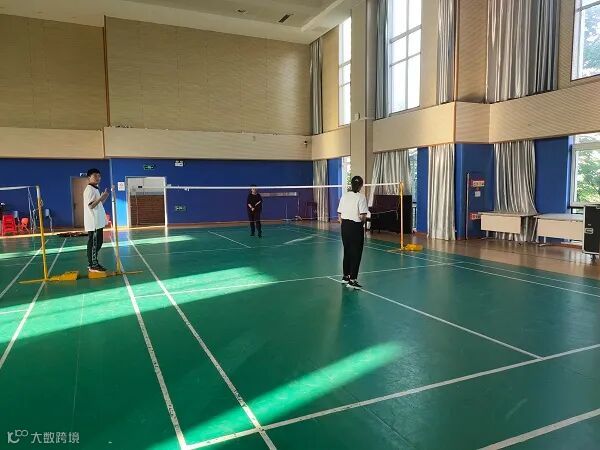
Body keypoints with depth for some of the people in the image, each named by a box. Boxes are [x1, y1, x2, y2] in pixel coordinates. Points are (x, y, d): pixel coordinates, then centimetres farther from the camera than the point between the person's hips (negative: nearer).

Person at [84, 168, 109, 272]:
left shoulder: (96, 189, 17)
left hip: (98, 222, 10)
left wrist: (105, 197, 8)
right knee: (93, 244, -5)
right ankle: (93, 265, 1)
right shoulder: (89, 189, -14)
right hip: (93, 222, -10)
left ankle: (92, 263, 21)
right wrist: (101, 197, -24)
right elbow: (91, 205, -21)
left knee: (98, 243, 14)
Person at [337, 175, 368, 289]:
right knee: (356, 253, 1)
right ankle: (352, 279, 1)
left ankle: (346, 276, 30)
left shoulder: (344, 195, 4)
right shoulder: (361, 197, -11)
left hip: (345, 225, 6)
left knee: (347, 251, 18)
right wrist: (362, 222, 3)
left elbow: (339, 214, 7)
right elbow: (362, 216, -17)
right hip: (356, 226, -6)